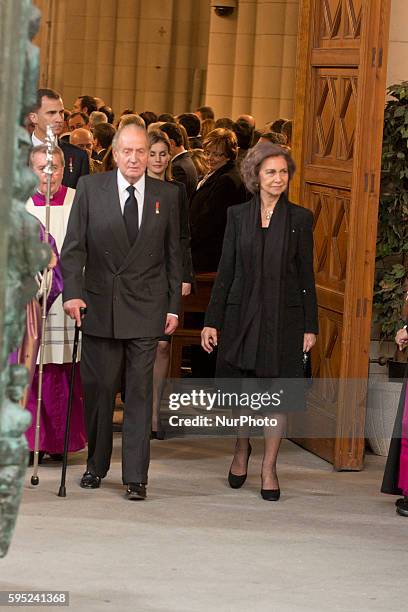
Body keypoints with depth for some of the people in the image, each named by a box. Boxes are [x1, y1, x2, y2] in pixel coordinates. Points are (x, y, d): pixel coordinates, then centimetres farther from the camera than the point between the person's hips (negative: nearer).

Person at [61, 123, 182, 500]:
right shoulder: (90, 189, 2)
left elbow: (173, 254, 9)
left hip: (145, 309, 0)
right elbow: (74, 247, 0)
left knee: (140, 392, -2)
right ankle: (96, 465, 24)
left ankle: (136, 477, 1)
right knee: (98, 389, 7)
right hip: (99, 306, 0)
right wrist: (72, 293, -13)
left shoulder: (167, 196, 6)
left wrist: (173, 306, 5)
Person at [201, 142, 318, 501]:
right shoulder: (238, 216, 4)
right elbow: (225, 270, 6)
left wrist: (310, 326, -1)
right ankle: (241, 449, 35)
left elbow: (306, 276, 3)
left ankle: (269, 468, 12)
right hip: (242, 314, 1)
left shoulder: (300, 219, 2)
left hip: (284, 317, -1)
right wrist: (212, 321, 2)